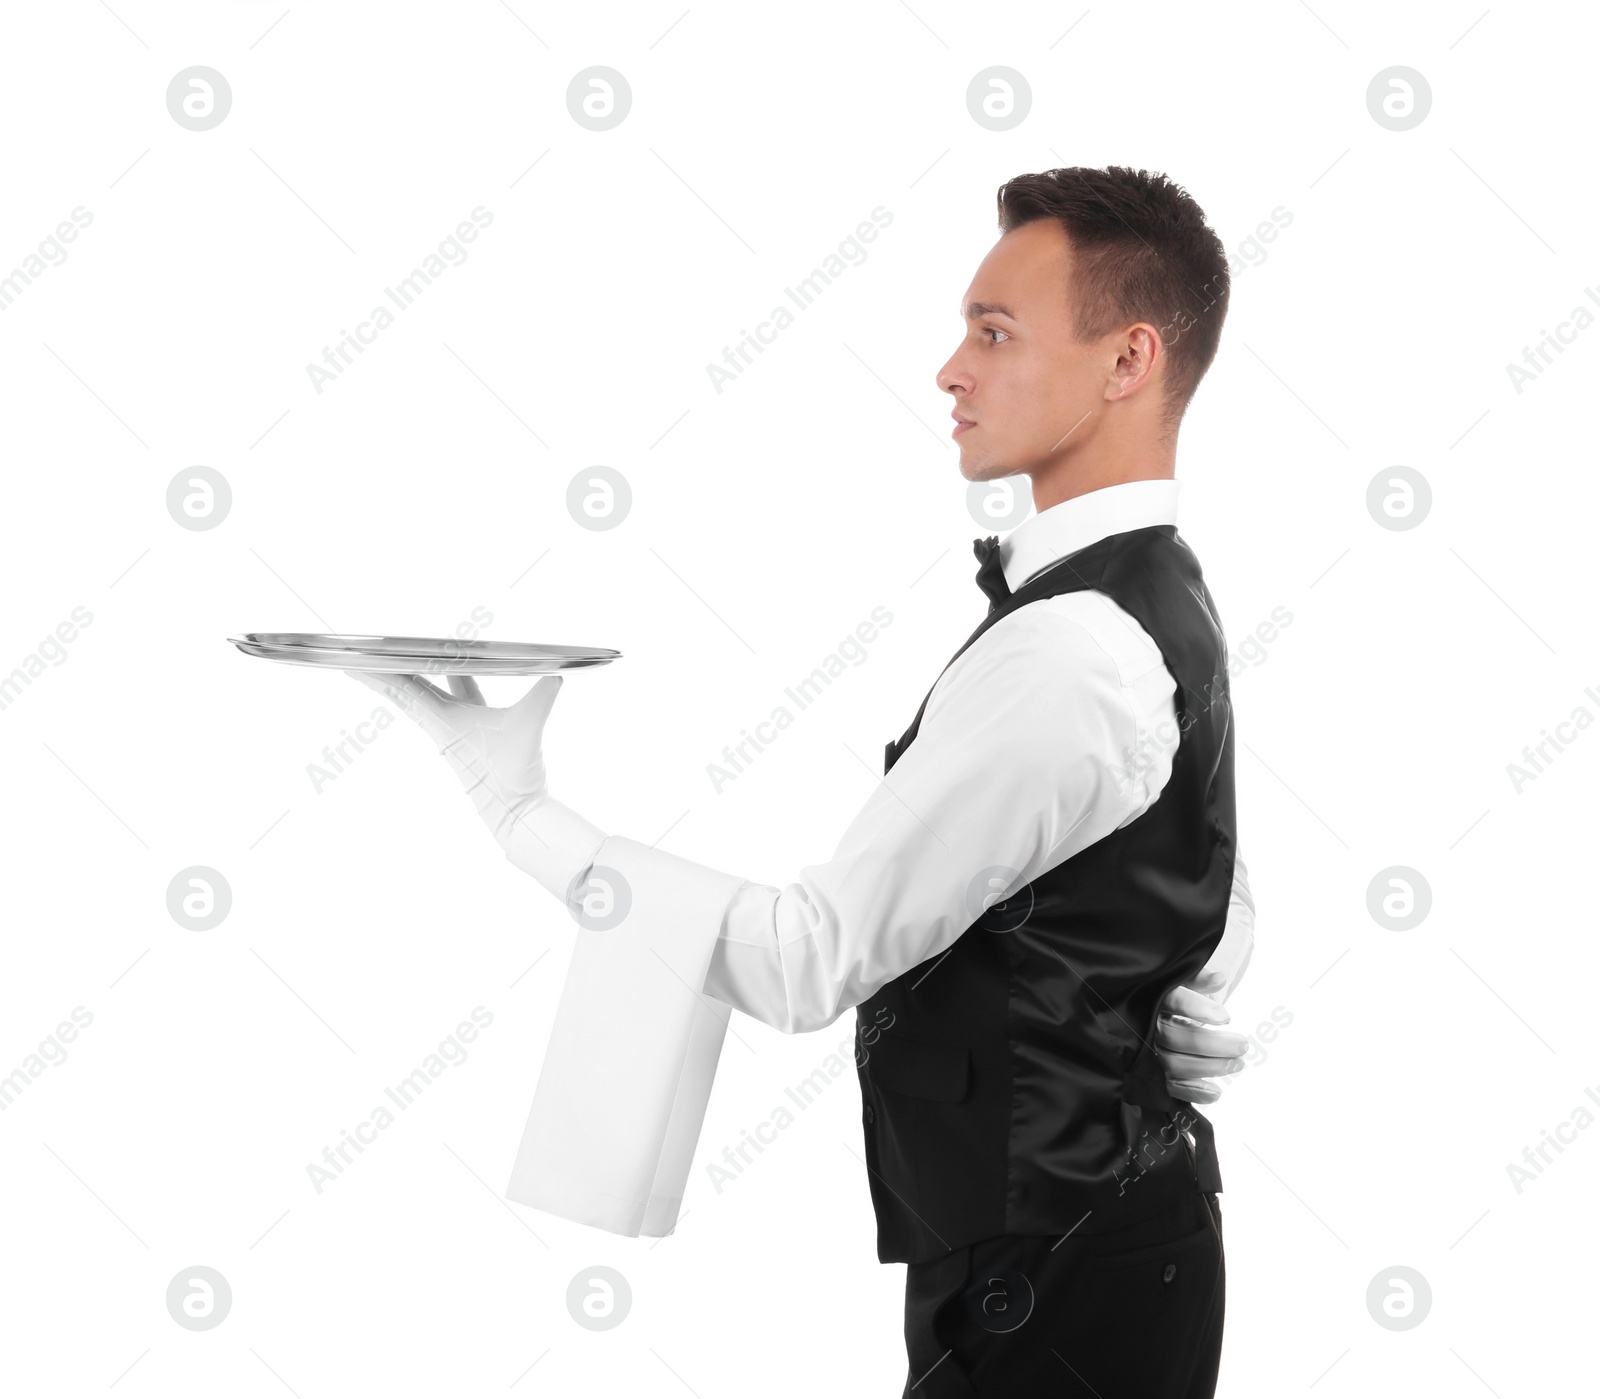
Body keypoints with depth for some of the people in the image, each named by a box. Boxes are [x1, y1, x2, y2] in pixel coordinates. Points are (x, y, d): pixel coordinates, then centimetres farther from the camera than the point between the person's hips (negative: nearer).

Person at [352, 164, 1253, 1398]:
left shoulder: (1064, 657, -24)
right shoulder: (1164, 609, 8)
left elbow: (813, 961, -24)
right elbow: (1224, 928, 19)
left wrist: (525, 812, -21)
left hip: (1047, 1293, -9)